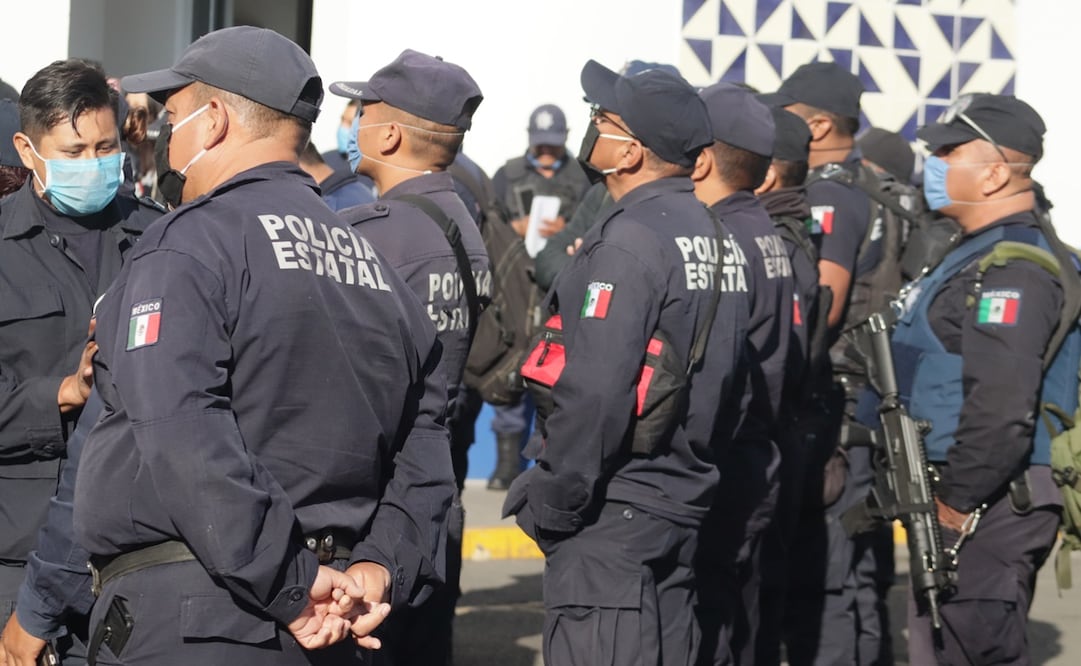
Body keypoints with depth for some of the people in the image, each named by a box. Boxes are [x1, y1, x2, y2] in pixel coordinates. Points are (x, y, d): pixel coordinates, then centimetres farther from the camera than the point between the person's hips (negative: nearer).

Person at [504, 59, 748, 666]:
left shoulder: (630, 239, -16)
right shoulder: (715, 235, 11)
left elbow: (596, 393, -22)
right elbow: (730, 384, 14)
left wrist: (550, 506, -13)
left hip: (613, 522, -9)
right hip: (685, 511, 9)